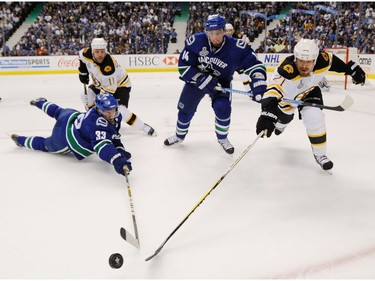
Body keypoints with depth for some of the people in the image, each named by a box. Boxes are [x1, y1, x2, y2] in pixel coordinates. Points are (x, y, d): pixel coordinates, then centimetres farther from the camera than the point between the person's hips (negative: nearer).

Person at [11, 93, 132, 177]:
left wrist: (120, 149, -23)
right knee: (45, 145, 26)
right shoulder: (97, 123, -45)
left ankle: (41, 103, 68)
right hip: (66, 136, -7)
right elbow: (101, 145, -59)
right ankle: (21, 140, 50)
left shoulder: (116, 116, -19)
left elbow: (113, 136, -6)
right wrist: (117, 161, -73)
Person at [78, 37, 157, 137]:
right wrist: (83, 71, 3)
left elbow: (109, 89, -34)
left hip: (120, 85, -8)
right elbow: (81, 55, 6)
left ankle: (144, 127, -11)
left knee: (121, 111, -24)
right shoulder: (87, 54, -21)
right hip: (101, 83, 8)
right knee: (85, 96, 1)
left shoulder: (108, 66, -40)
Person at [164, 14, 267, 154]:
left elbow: (254, 65, -25)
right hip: (196, 79, 1)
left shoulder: (236, 47, -28)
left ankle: (222, 138, 10)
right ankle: (179, 135, 37)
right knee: (185, 109, 8)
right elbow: (183, 66, -21)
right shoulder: (196, 41, -26)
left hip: (221, 82, -1)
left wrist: (258, 85, -41)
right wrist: (203, 80, -30)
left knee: (223, 109, -19)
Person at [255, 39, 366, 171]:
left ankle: (320, 154, 1)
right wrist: (267, 115, -74)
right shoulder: (286, 70, -46)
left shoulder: (322, 62, -32)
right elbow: (273, 90, -59)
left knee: (315, 119, -19)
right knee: (283, 117, 22)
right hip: (287, 94, -1)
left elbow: (333, 61, -8)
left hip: (309, 92, 2)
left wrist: (352, 69, 1)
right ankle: (280, 124, 63)